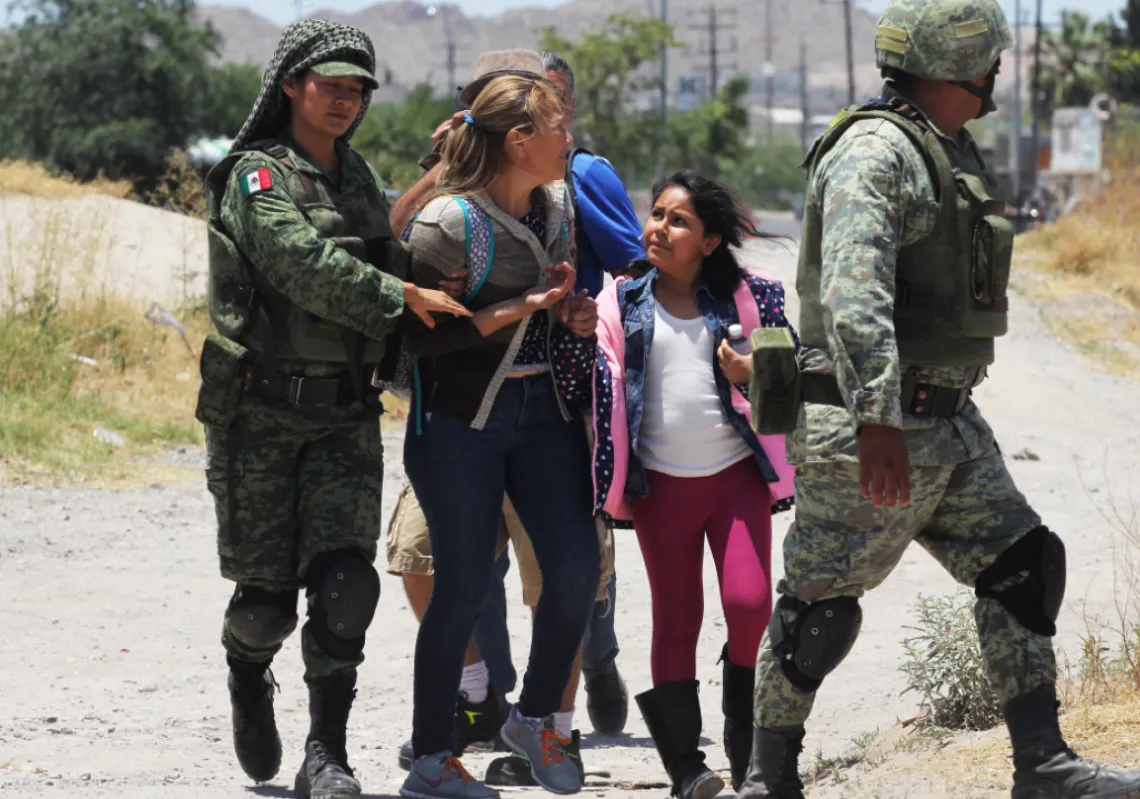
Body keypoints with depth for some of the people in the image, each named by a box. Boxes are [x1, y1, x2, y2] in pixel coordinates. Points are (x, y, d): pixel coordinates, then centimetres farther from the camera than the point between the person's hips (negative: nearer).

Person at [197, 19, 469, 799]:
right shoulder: (257, 177, -7)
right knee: (267, 595, -1)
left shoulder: (358, 176, 14)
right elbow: (306, 265, -22)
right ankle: (249, 677, 34)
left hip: (344, 412, 4)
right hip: (261, 411, -4)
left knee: (345, 582, -12)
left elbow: (390, 255, 26)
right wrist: (403, 296, -28)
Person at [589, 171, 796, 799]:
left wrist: (752, 372, -10)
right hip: (662, 483, 1)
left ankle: (745, 742, 9)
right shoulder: (622, 303, 3)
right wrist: (616, 485, -4)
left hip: (736, 473, 0)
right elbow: (605, 394, 2)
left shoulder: (744, 296, 3)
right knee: (675, 617, 3)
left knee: (749, 603, -12)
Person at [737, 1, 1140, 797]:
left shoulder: (951, 151, 16)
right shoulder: (875, 151, -17)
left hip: (949, 424, 10)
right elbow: (853, 292, -29)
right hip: (869, 431, -10)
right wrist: (878, 419, -36)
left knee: (1023, 565, 6)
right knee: (821, 604, -1)